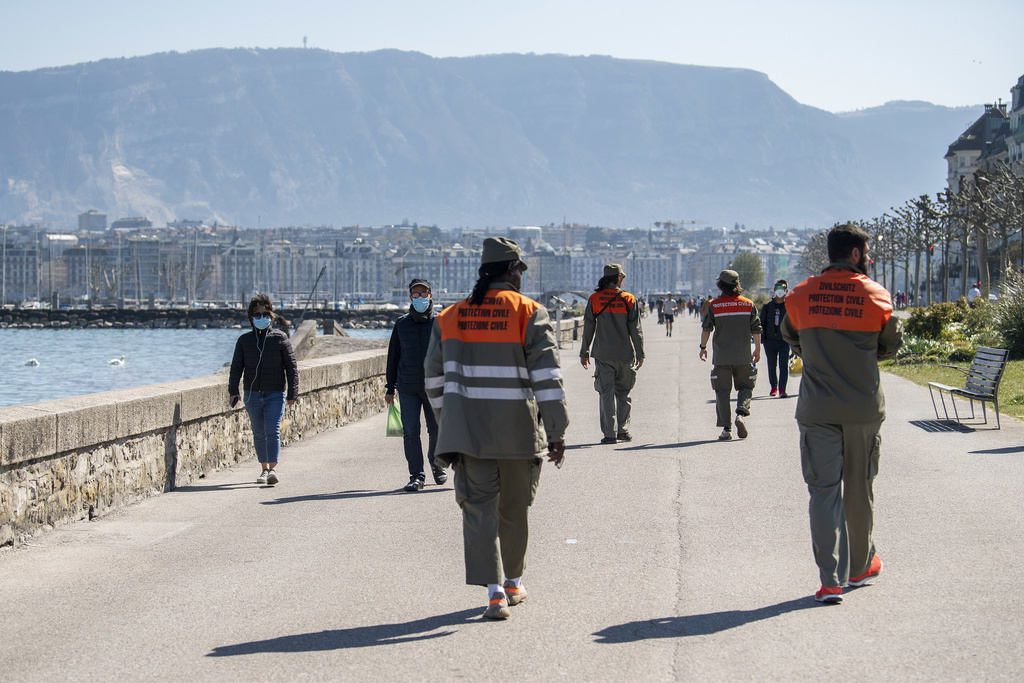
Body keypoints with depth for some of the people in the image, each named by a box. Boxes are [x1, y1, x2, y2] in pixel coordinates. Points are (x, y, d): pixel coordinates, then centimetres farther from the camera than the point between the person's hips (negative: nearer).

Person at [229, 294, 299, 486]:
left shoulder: (279, 338, 0)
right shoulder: (244, 340, 6)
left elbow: (291, 366, 1)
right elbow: (236, 367, 3)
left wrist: (292, 393, -4)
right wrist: (233, 391, -11)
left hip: (275, 394, -3)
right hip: (252, 395, 3)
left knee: (272, 431, -15)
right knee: (259, 433, 9)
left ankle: (273, 469, -19)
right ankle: (264, 469, 20)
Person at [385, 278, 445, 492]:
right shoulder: (401, 324, 6)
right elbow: (393, 357, 12)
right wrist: (390, 388, 11)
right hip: (408, 388, 1)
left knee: (436, 430, 8)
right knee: (410, 432, -6)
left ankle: (436, 464, 34)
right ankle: (416, 475, -1)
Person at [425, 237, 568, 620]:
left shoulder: (450, 317, 6)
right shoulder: (529, 314, -5)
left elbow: (435, 379, 12)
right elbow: (547, 377, -11)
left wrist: (448, 425, 25)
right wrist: (556, 432, -9)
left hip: (467, 429, 2)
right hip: (517, 429, -2)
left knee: (478, 508, 0)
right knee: (515, 509, 15)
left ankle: (495, 590, -13)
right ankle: (513, 582, 31)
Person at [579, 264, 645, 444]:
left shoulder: (594, 299, -1)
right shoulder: (629, 299, -2)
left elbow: (588, 328, 2)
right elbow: (635, 329, -2)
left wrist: (584, 352, 9)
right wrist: (640, 353, 4)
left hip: (603, 355, 0)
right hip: (625, 354, 0)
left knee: (607, 393, 1)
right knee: (623, 392, 15)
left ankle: (610, 434, -4)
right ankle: (623, 430, 16)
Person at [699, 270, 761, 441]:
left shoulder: (714, 305, -4)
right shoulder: (749, 304, 1)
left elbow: (706, 329, -3)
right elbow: (756, 330, 3)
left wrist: (703, 347, 11)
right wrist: (757, 350, 14)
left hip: (721, 356, -1)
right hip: (743, 356, 1)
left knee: (722, 391, 5)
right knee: (745, 386, 15)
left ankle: (726, 428, 0)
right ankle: (741, 413, -11)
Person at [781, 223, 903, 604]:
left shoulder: (801, 295, 0)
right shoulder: (875, 295, -4)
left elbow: (790, 337, 16)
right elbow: (891, 345, 8)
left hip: (817, 410, 0)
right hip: (864, 407, 0)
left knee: (823, 490, 0)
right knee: (859, 488, 15)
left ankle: (831, 580, -8)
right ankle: (861, 566, 31)